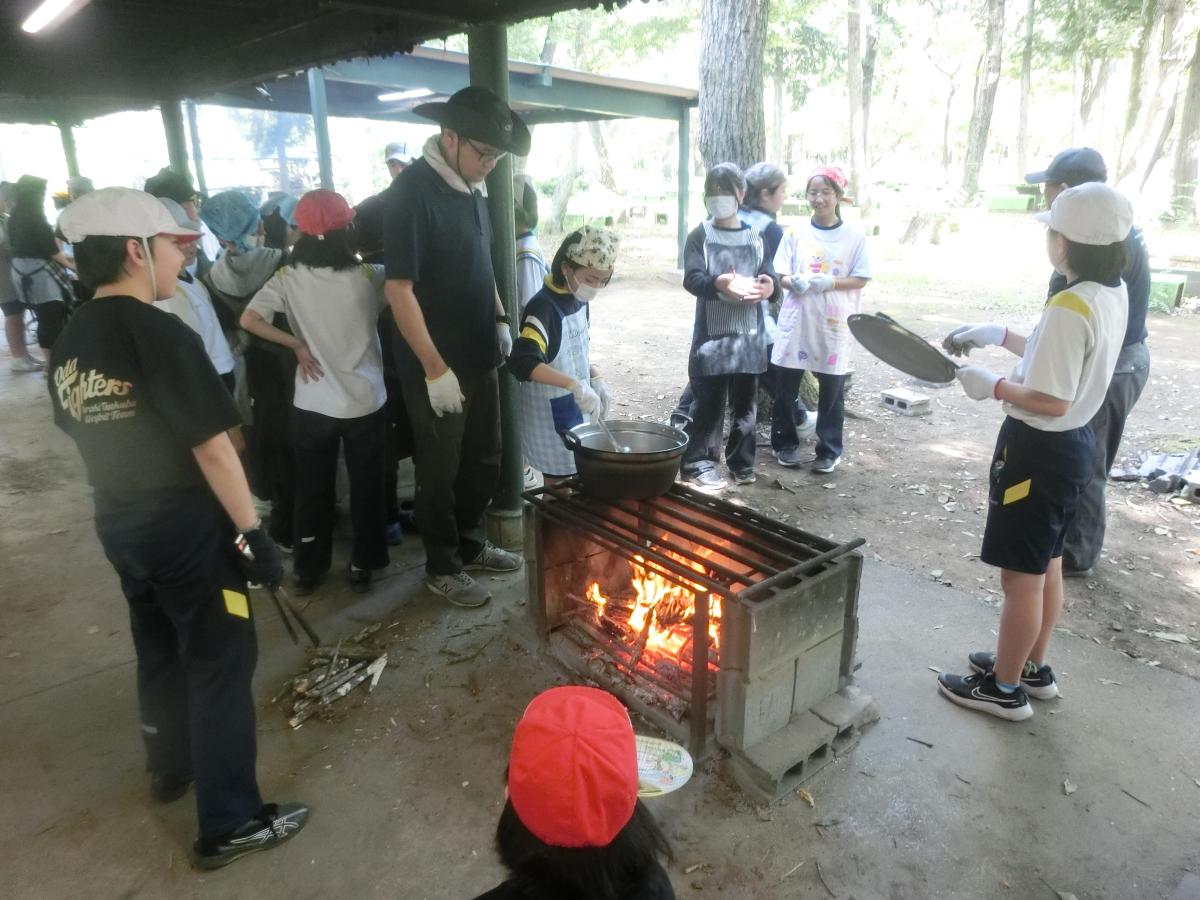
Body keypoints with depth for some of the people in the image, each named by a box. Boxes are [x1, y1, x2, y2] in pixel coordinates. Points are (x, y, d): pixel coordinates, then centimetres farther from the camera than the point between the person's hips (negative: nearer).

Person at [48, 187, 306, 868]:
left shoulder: (71, 342, 5)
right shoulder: (161, 335, -20)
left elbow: (86, 431, 14)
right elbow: (212, 449, -22)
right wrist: (254, 534, -16)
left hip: (119, 524, 8)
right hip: (186, 524, -8)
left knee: (160, 651, 24)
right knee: (220, 664, 3)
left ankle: (172, 768, 44)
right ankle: (230, 824, 14)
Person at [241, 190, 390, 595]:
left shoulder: (290, 277, -6)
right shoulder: (369, 275, -9)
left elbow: (249, 320, -12)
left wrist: (298, 345, -3)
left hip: (312, 404, 1)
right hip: (366, 401, -1)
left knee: (312, 489, 15)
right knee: (366, 487, 14)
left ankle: (308, 569, 26)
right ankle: (362, 565, 23)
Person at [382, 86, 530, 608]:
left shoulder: (469, 187, 7)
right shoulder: (411, 191, -18)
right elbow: (399, 290, -21)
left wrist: (500, 318, 11)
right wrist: (435, 368, -22)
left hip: (479, 356, 8)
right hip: (435, 367, -8)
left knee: (484, 460, 18)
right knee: (440, 470, 7)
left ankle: (471, 545, 36)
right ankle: (442, 567, 24)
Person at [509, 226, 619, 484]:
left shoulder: (580, 302, 4)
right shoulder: (543, 307, -22)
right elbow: (522, 362, -36)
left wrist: (595, 379, 3)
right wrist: (574, 384, -42)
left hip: (577, 410, 8)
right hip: (551, 417, -8)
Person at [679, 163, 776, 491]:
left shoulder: (756, 236, 12)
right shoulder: (700, 235, 2)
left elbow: (770, 276, 5)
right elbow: (692, 279, -12)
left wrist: (768, 285, -19)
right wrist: (720, 282, -31)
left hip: (749, 335, 4)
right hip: (713, 334, -3)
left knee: (745, 403, 11)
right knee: (708, 402, -3)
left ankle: (742, 461, 24)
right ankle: (697, 464, 5)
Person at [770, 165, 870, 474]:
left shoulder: (855, 236, 0)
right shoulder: (795, 233, 4)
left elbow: (861, 279, -1)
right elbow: (780, 274, 3)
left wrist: (830, 282, -17)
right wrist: (794, 282, -19)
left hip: (834, 323, -1)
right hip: (796, 318, 1)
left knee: (831, 389, 4)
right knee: (786, 385, 5)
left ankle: (829, 450, 16)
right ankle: (785, 444, 20)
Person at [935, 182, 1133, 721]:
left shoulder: (1070, 307, -25)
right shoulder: (1113, 294, 4)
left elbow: (1050, 400, -26)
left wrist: (992, 385, -13)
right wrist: (999, 336, 13)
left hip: (1041, 449, -10)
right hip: (1075, 443, 10)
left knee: (1021, 573, 3)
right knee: (1046, 564, 21)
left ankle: (1004, 689, 19)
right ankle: (1032, 667, 38)